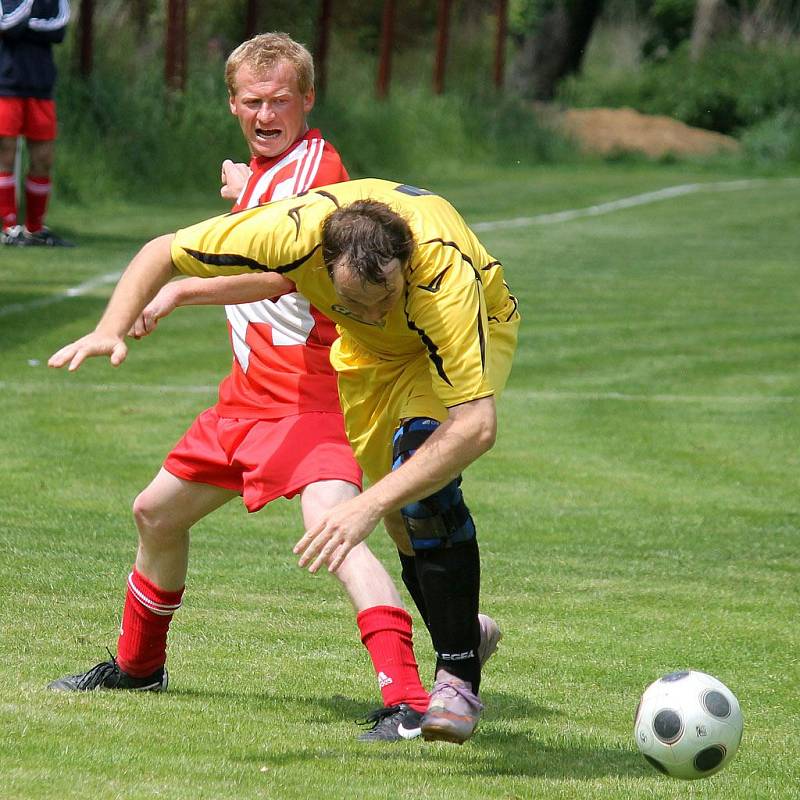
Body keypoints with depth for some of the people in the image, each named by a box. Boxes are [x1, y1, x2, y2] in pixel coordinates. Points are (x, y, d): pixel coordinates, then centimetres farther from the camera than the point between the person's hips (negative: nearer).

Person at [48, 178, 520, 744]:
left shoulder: (447, 274, -46)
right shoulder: (296, 232, -38)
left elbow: (477, 425, -51)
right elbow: (161, 252, -22)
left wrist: (370, 505, -56)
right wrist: (110, 331, -38)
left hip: (476, 330, -4)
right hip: (368, 355, 4)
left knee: (422, 475, -30)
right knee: (405, 522, 5)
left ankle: (459, 676, -22)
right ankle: (463, 632, 35)